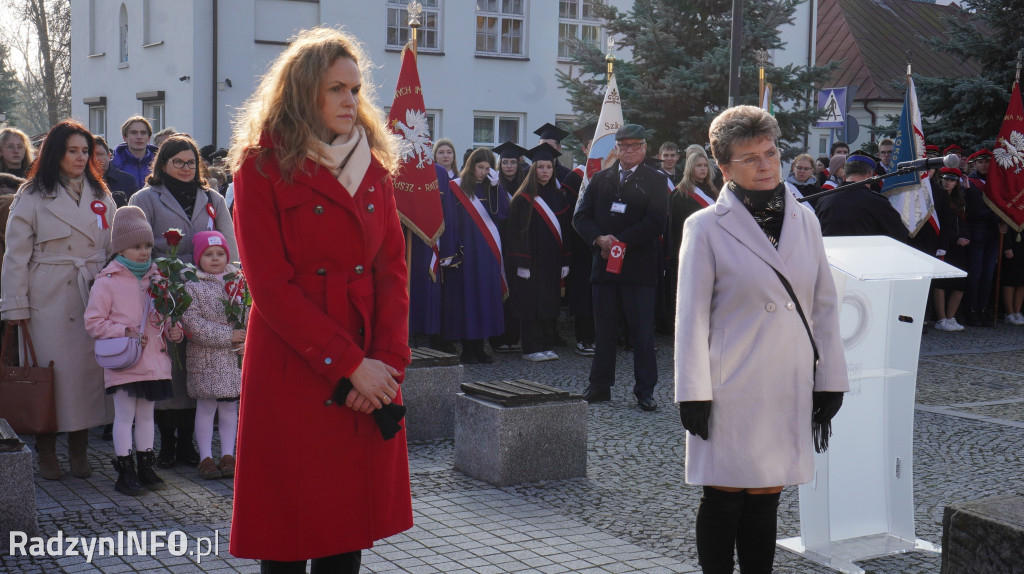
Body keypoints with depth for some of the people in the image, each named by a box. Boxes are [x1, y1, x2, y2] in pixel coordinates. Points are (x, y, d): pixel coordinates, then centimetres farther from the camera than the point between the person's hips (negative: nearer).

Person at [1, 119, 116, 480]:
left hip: (94, 298, 3)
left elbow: (114, 249, 14)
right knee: (51, 372, -1)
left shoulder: (101, 196, 13)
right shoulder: (32, 197, 1)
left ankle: (79, 451, 15)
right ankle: (46, 453, 11)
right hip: (48, 299, -3)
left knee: (89, 368, 3)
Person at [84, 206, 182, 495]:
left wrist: (172, 330, 2)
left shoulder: (156, 277, 10)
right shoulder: (107, 281, -7)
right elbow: (93, 322, -7)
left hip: (153, 359, 6)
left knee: (146, 414, 13)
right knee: (125, 415, -1)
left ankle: (145, 467, 22)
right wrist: (124, 332, -17)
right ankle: (125, 472, 6)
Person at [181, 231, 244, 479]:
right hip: (205, 357, -4)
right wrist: (228, 336, -18)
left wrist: (246, 341, -8)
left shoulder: (237, 282, 7)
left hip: (235, 356, 4)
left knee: (230, 405, 9)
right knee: (207, 406, 1)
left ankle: (228, 456, 18)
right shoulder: (191, 286, -6)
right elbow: (193, 324, -14)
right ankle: (206, 458, 10)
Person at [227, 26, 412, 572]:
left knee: (351, 526, 10)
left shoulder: (373, 164, 11)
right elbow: (271, 284, -12)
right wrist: (349, 365, -15)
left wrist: (387, 360, -8)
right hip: (293, 372, -5)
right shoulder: (262, 165, -5)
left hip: (369, 376, 5)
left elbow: (392, 268, 7)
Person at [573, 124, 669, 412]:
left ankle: (645, 390, 5)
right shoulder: (600, 179, 14)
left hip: (639, 267, -3)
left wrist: (620, 241, -14)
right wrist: (599, 239, -10)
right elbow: (581, 216, 9)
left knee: (642, 330, -2)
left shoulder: (655, 180, 3)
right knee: (604, 328, 9)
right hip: (604, 264, 4)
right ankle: (600, 386, 18)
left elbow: (656, 221, -8)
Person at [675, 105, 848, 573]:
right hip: (732, 389, -4)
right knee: (723, 498, 2)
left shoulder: (803, 220, 9)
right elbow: (691, 316, -4)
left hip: (790, 389, 4)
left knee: (766, 498, 10)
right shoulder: (706, 227, -3)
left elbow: (825, 305, 11)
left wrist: (830, 379, 8)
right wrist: (694, 393, -8)